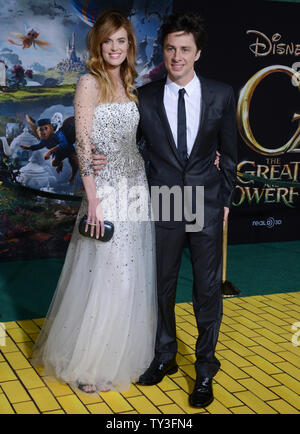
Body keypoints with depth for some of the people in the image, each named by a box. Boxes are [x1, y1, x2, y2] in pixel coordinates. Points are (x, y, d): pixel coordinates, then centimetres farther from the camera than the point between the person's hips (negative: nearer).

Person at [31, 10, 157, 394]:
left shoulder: (128, 84, 13)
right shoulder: (90, 83, -9)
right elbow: (83, 145, -14)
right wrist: (93, 200, -18)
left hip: (136, 187, 7)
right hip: (106, 189, -7)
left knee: (133, 275, 14)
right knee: (103, 276, 0)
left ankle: (125, 351, 32)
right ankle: (88, 363, 18)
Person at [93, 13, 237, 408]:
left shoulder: (221, 95, -1)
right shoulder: (145, 97, -1)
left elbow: (229, 151, 7)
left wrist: (226, 198, 6)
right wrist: (99, 159, -12)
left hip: (207, 205, 0)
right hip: (162, 206, 1)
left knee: (208, 288, 6)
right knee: (162, 285, 13)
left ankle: (205, 368, 24)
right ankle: (165, 357, 33)